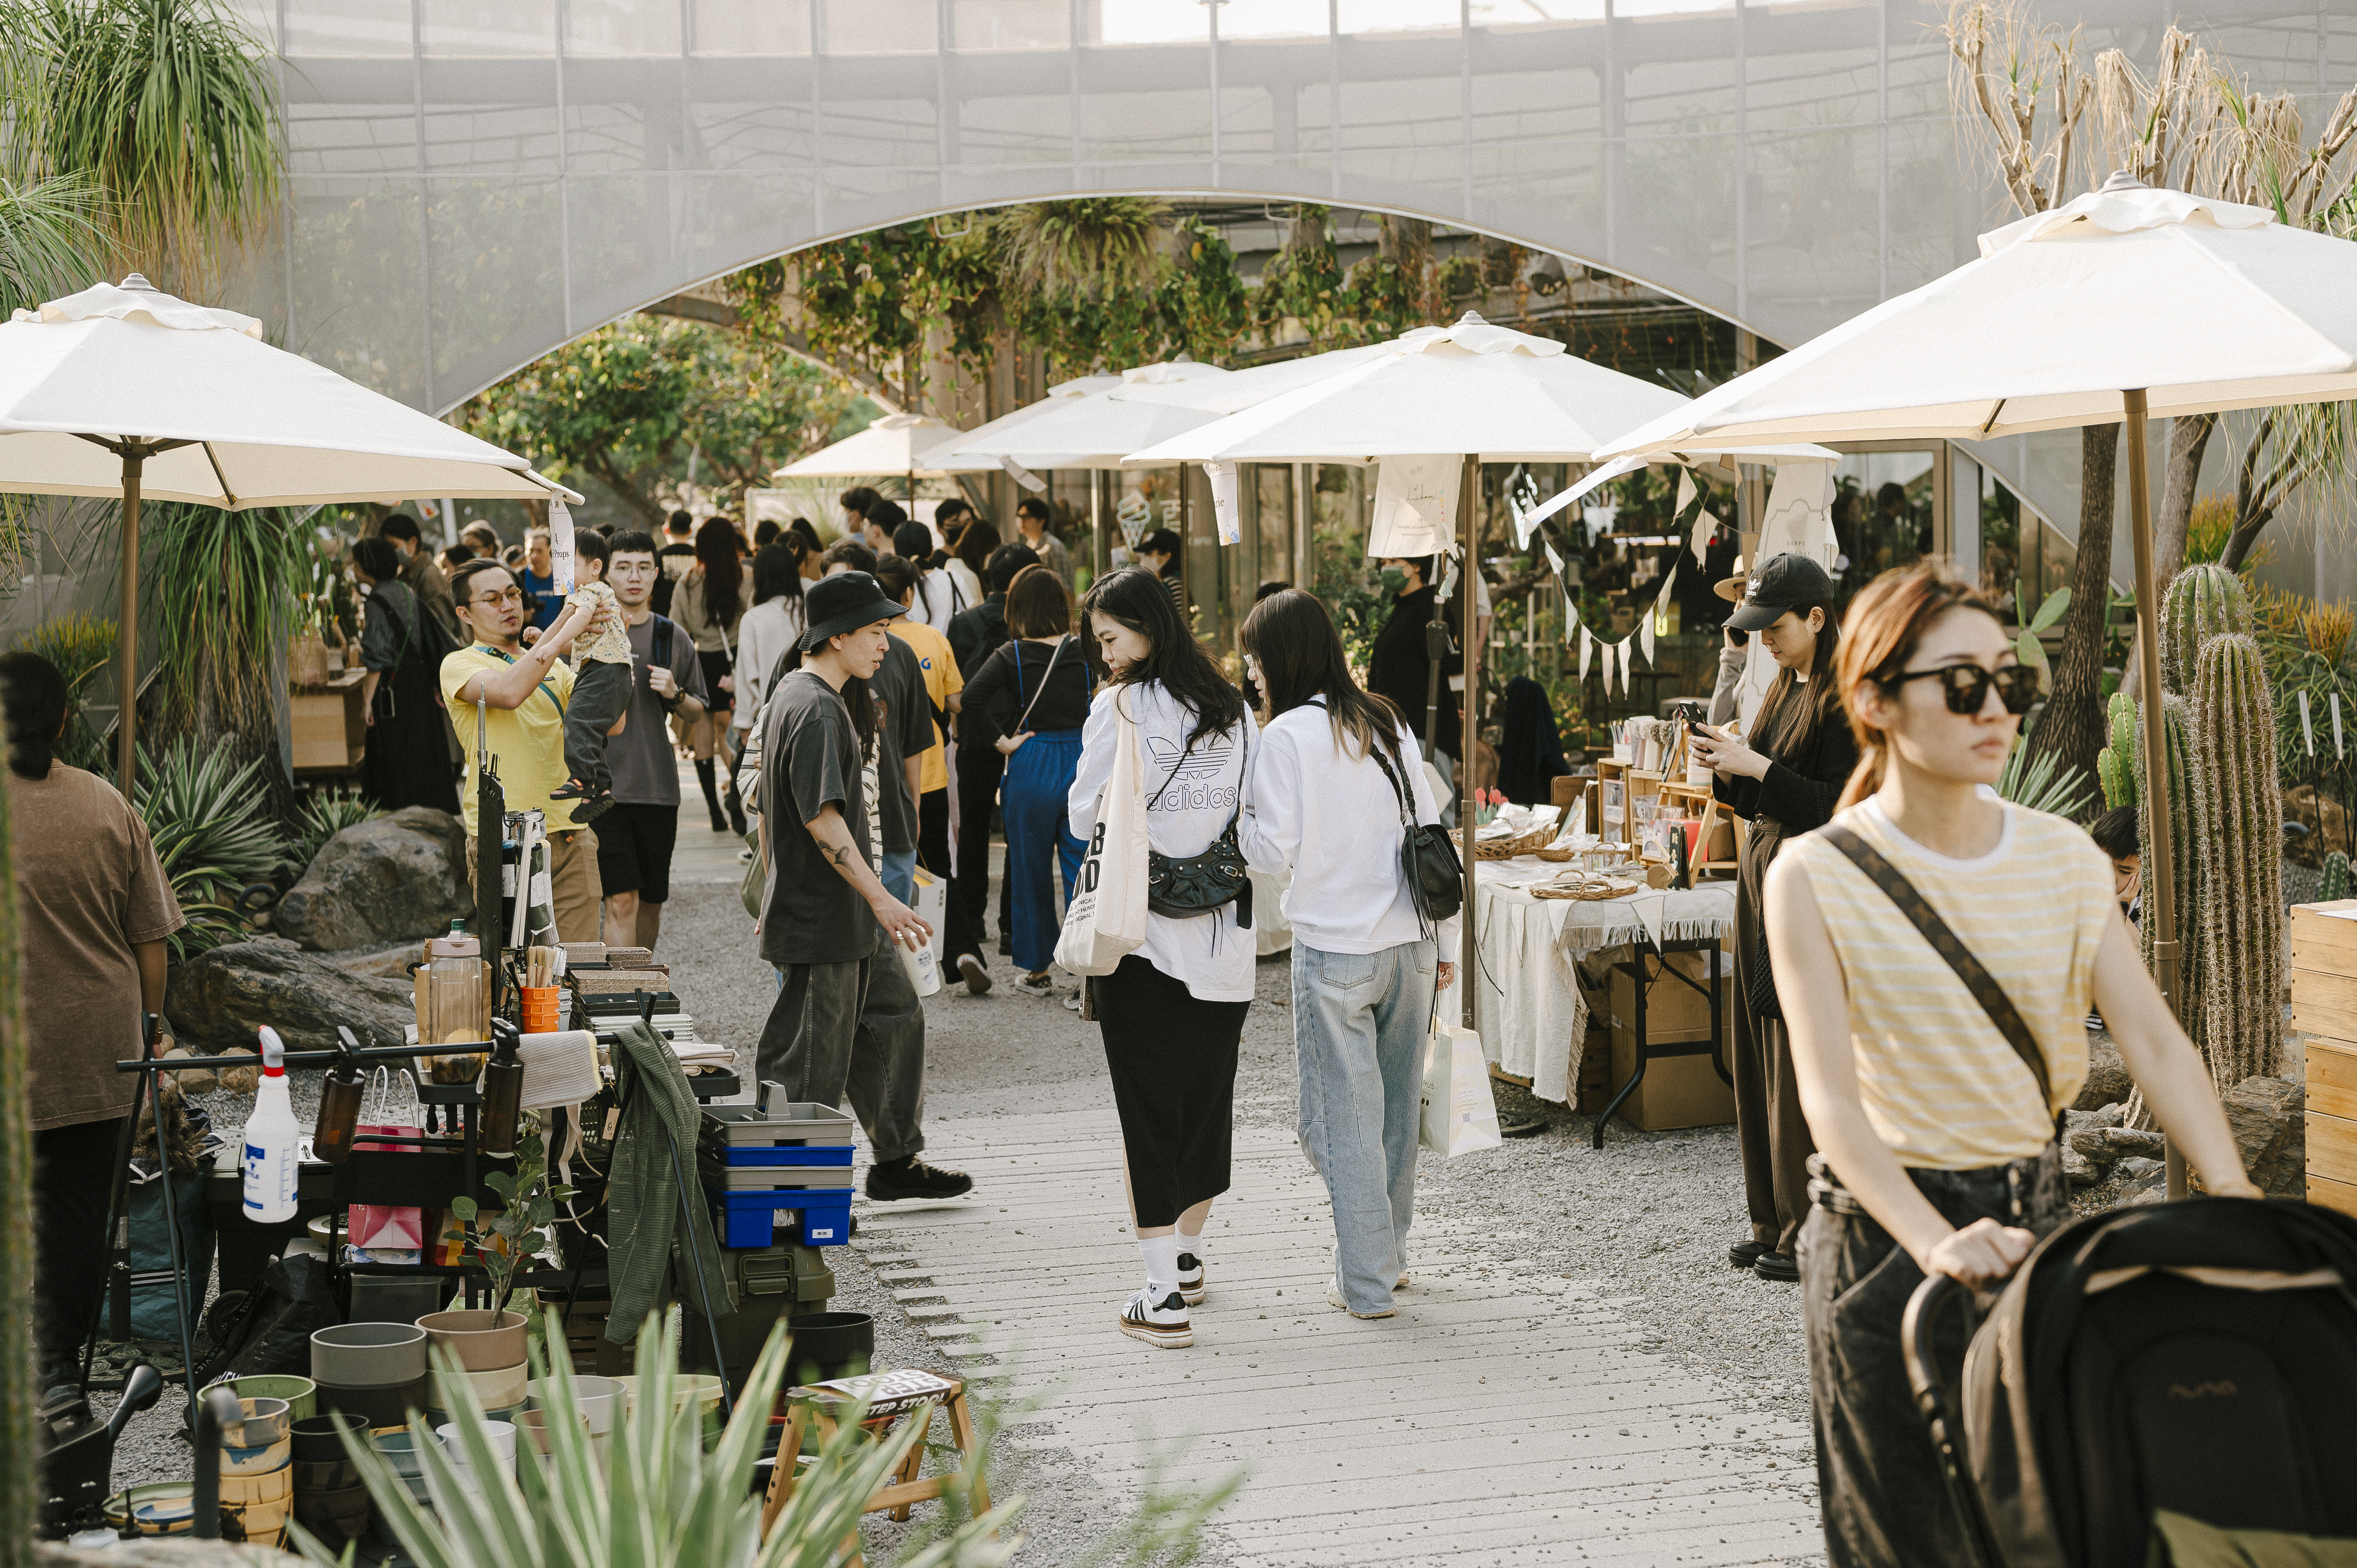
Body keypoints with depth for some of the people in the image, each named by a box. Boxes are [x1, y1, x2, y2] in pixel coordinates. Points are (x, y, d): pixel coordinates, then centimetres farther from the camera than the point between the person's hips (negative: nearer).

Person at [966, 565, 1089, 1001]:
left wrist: (1004, 742, -9)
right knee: (1083, 874, 3)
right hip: (1082, 766, 1)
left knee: (1031, 873, 13)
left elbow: (970, 699, -19)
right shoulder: (1084, 652, -3)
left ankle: (1037, 971, 22)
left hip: (1030, 769, -1)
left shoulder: (1011, 656, -8)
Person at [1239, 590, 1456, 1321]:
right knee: (1398, 1106, 16)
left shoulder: (1288, 735, -10)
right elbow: (1430, 833, 8)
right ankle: (1390, 1253, 29)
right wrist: (1443, 942, 14)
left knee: (1346, 1114, 2)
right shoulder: (1389, 723, 7)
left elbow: (1276, 850, -13)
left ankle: (1366, 1282, 5)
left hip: (1335, 951, -6)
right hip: (1410, 942, 6)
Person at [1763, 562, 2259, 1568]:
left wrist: (2239, 1207, -20)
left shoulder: (2064, 859, 4)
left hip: (2036, 1215, 4)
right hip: (1884, 1231, -4)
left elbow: (2154, 1041, -4)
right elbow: (1829, 1094, -18)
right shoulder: (1818, 877, -9)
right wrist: (1936, 1243, -33)